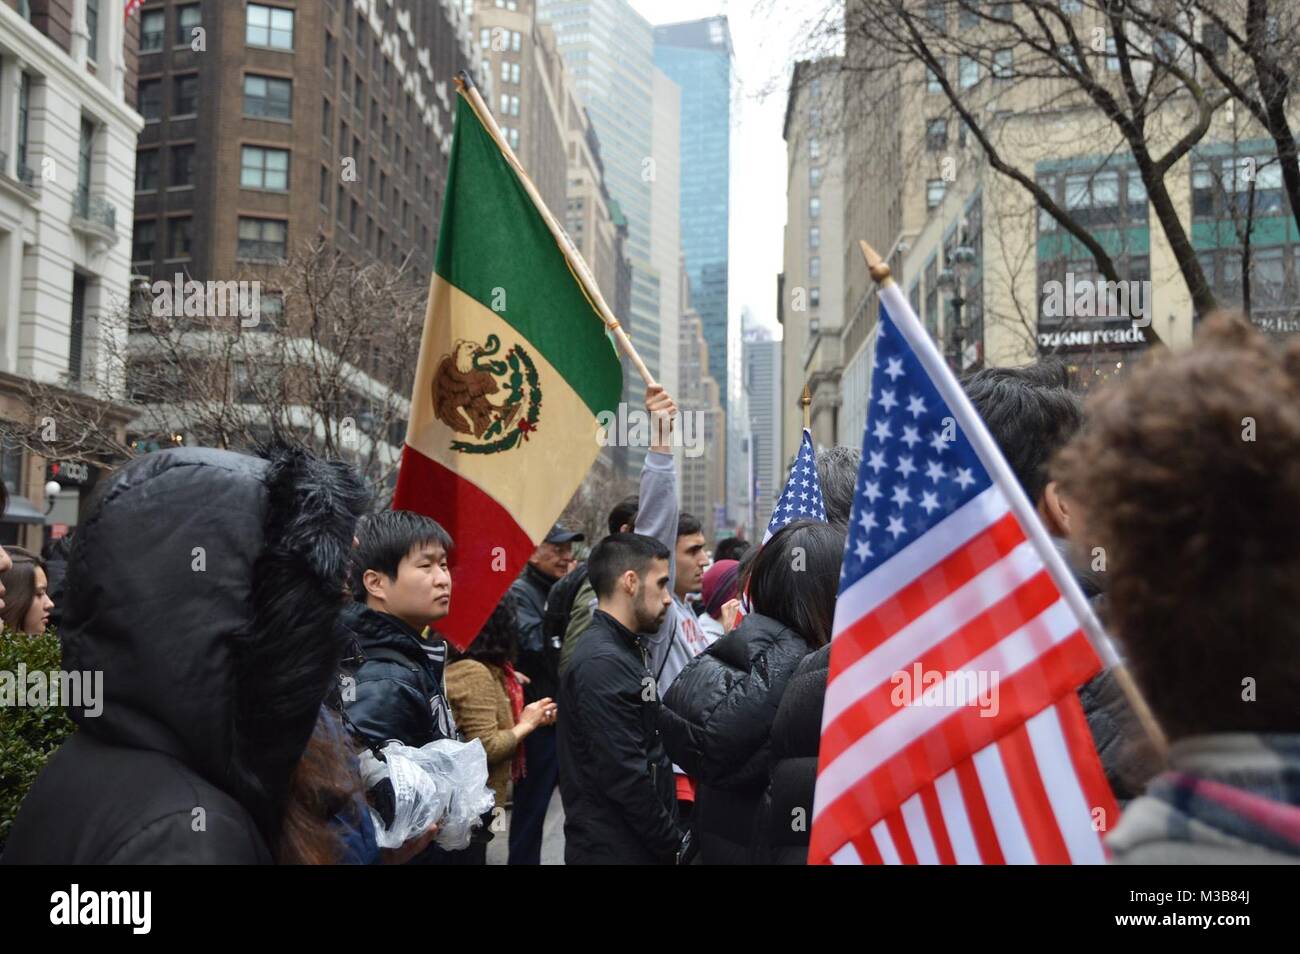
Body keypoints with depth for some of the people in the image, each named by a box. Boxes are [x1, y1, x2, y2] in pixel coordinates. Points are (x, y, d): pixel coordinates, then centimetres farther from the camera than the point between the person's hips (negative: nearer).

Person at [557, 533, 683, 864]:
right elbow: (625, 777, -23)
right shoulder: (603, 662, -20)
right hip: (615, 849, -9)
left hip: (641, 843, 9)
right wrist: (674, 844, -14)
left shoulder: (626, 650, 10)